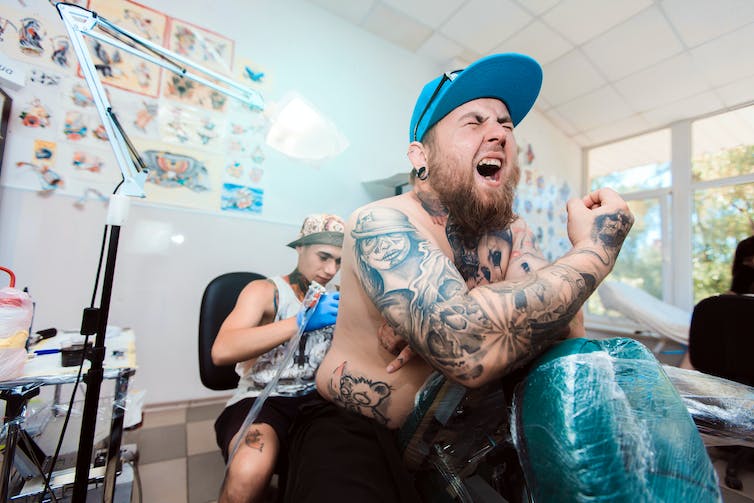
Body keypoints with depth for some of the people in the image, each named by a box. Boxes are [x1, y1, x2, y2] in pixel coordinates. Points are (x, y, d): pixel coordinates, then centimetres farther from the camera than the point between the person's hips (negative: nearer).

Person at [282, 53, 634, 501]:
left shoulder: (513, 235, -1)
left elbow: (568, 333, -10)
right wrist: (595, 251, -24)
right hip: (356, 430, -5)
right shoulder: (380, 225, -24)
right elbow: (470, 350, -36)